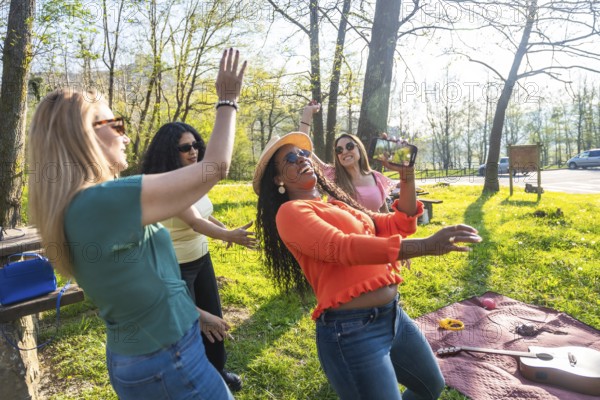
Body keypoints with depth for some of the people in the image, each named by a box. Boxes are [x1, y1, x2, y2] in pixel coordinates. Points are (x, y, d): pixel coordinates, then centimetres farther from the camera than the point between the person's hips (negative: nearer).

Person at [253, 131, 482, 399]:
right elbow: (341, 247, -25)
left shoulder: (338, 205, 15)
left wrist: (407, 178, 0)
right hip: (351, 329, -8)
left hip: (394, 315, 8)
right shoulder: (290, 212, -9)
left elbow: (400, 226, 14)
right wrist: (425, 246, -29)